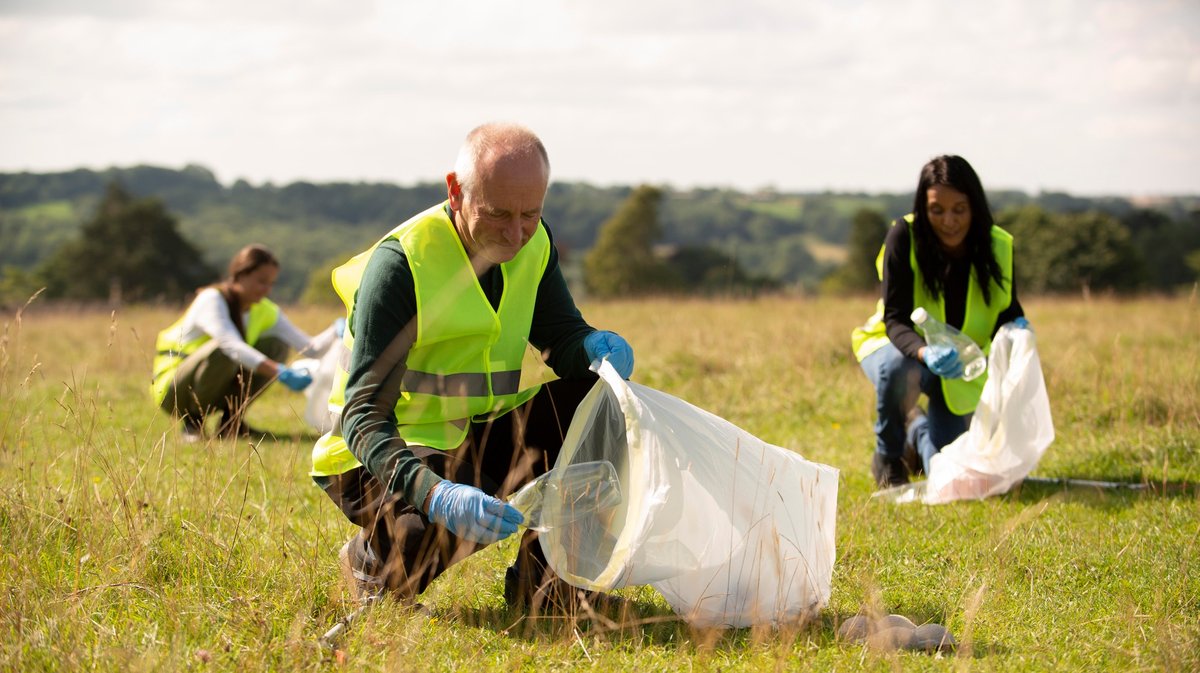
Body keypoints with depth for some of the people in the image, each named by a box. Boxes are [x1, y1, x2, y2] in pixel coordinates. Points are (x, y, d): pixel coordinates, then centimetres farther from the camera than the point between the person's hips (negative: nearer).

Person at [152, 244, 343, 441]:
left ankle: (232, 419, -1)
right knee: (224, 350, -35)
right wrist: (281, 373, -48)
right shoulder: (212, 299, -21)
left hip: (214, 392, 7)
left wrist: (337, 330, -29)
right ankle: (192, 422, -14)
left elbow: (311, 347, -8)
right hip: (171, 390, -7)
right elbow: (233, 346, -38)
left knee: (276, 345, -8)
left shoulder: (265, 311, 0)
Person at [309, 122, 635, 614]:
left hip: (479, 442, 6)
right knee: (452, 523, -35)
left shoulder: (534, 244, -5)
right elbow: (364, 416, -30)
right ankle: (375, 560, 1)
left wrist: (596, 346, -24)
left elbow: (561, 337, 4)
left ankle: (543, 577, -4)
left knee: (591, 395, -13)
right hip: (380, 457, -6)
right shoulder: (398, 264, -25)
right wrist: (436, 494, -48)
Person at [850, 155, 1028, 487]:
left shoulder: (998, 246, -16)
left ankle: (917, 430, 33)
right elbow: (895, 320, -27)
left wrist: (1017, 330, -34)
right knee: (898, 370, -41)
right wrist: (925, 353, -49)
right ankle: (887, 458, -8)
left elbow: (1008, 312, -8)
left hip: (961, 372, 3)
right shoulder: (904, 236, -25)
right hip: (898, 346, -3)